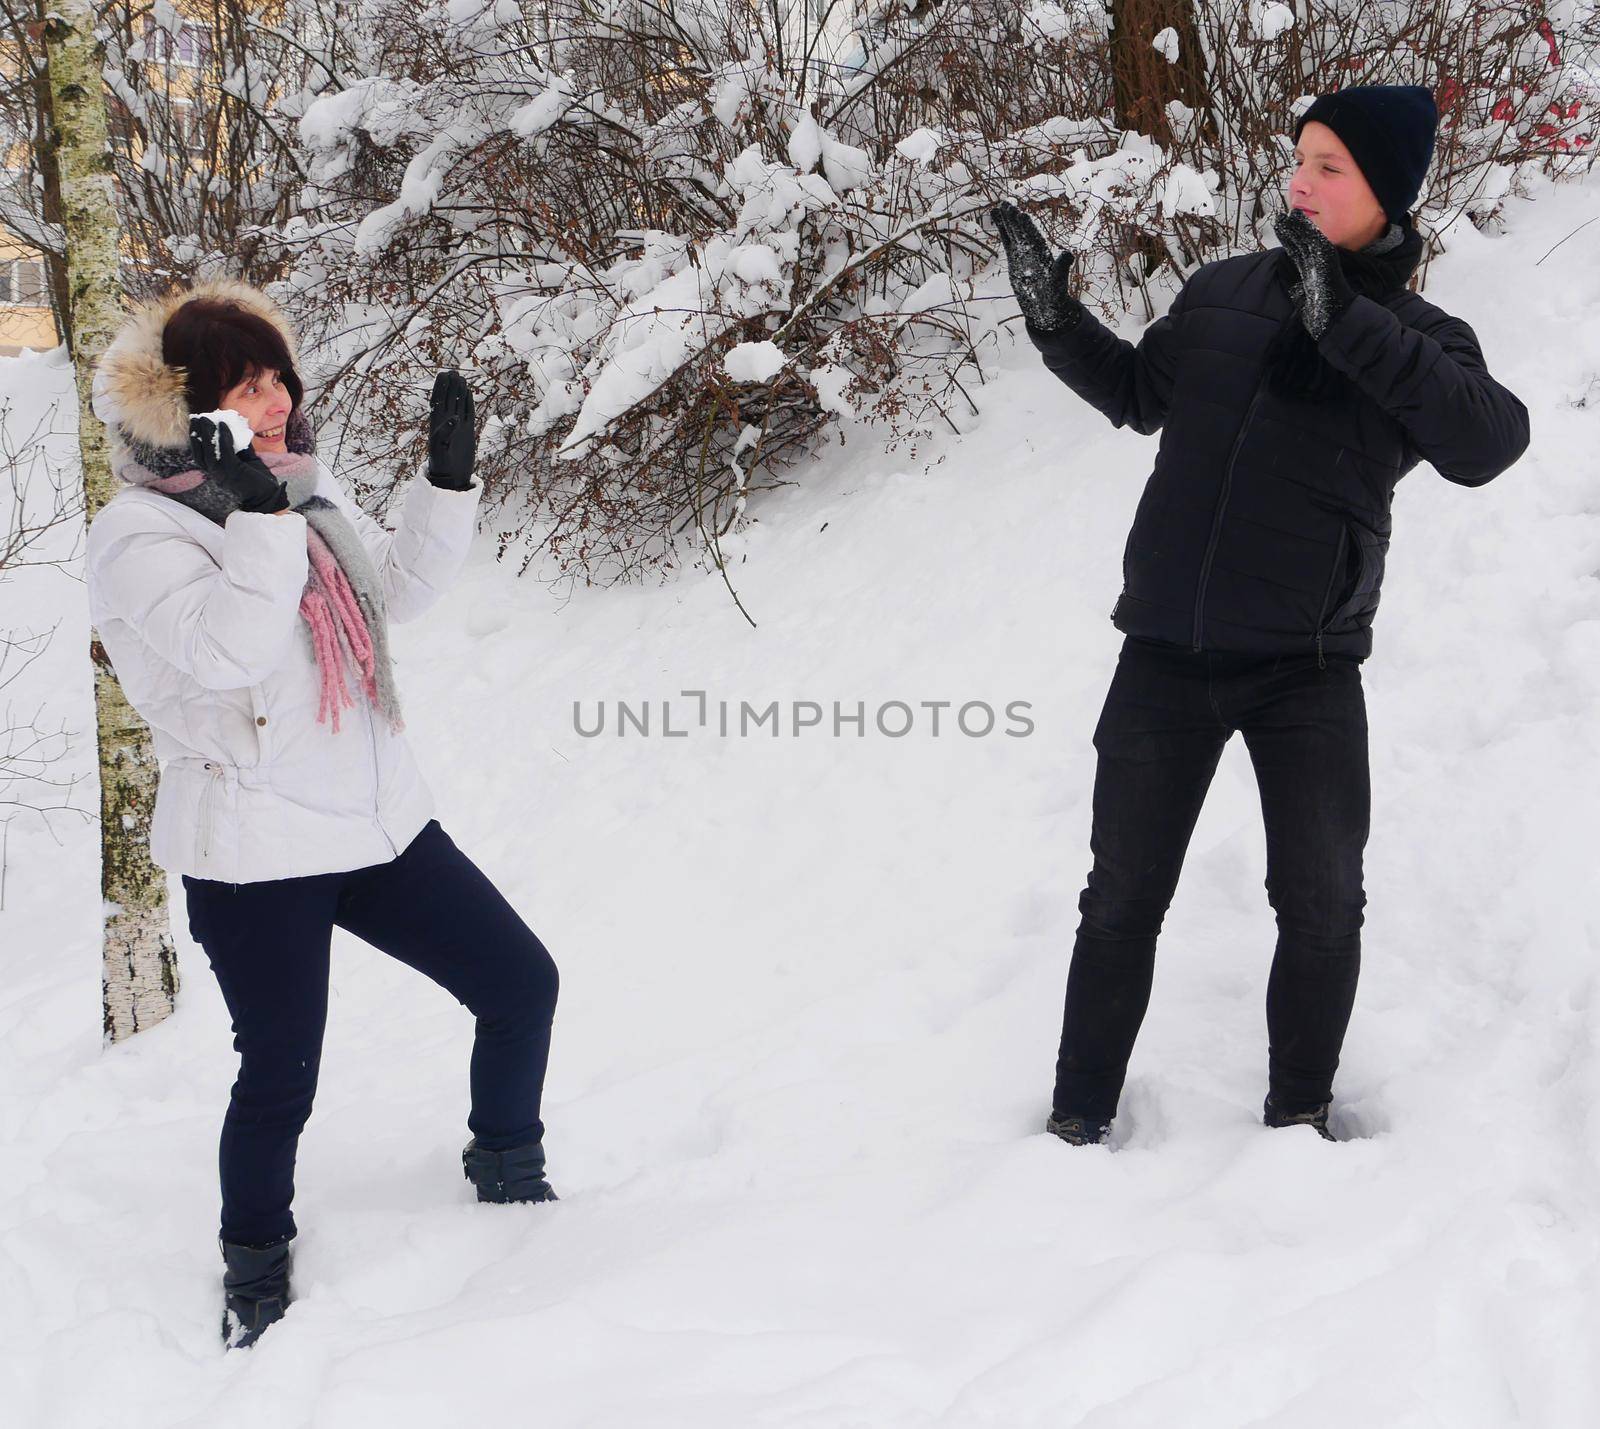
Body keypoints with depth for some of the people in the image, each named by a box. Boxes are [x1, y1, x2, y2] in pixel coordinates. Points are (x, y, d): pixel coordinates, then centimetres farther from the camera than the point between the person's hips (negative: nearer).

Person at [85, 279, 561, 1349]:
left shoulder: (306, 487, 8)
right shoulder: (140, 532, -15)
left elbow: (397, 590, 15)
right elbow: (225, 648, -29)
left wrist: (450, 482, 3)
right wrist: (260, 519, -33)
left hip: (380, 818, 7)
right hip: (255, 852, -7)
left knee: (521, 983, 10)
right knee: (281, 1075, 1)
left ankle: (508, 1169, 34)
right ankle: (256, 1264, 27)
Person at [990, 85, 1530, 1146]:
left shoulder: (1418, 337, -3)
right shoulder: (1224, 291, 5)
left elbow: (1488, 441, -25)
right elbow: (1138, 393, 22)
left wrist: (1346, 324, -32)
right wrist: (1057, 319, 5)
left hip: (1307, 668, -2)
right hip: (1165, 655, 2)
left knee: (1322, 907, 3)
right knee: (1123, 899, 9)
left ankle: (1299, 1118, 23)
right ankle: (1080, 1119, 22)